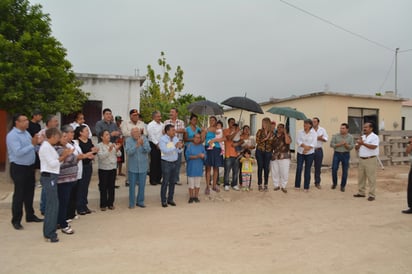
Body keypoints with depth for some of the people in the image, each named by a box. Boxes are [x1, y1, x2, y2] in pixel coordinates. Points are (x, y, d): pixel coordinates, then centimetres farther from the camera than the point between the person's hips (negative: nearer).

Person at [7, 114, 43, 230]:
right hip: (19, 168, -8)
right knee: (19, 194, 1)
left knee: (29, 192, 16)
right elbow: (18, 152, -26)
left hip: (30, 167, 8)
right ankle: (16, 220, 13)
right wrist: (32, 144, -26)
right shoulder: (12, 135, -16)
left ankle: (30, 215, 30)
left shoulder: (26, 133, 9)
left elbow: (31, 149, 10)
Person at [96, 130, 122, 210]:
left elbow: (119, 155, 4)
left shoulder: (113, 144, 8)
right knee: (103, 187, 3)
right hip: (103, 169, -4)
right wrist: (109, 150, -27)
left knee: (111, 186, 9)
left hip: (113, 168, 4)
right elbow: (101, 156, -19)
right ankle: (103, 204, 13)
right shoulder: (99, 145, -6)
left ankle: (110, 203, 20)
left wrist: (117, 149, -16)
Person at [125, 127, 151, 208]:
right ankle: (131, 203, 19)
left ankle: (140, 202, 24)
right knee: (132, 186, 7)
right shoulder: (128, 140, -6)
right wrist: (137, 145, -29)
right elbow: (129, 152, -18)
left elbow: (148, 150, -10)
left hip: (143, 167, 1)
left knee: (142, 185, 10)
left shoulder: (144, 139, -3)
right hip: (132, 167, -1)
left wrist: (143, 144, -27)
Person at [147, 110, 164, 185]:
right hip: (153, 145, -7)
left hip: (160, 145, 7)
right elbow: (151, 136, -12)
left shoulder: (161, 124, 14)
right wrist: (157, 144, -13)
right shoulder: (150, 125, -8)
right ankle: (152, 180, 4)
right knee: (154, 162, -4)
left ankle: (158, 179, 18)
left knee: (160, 162, 8)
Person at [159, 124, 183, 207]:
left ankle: (170, 199, 21)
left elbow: (179, 151, 4)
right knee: (165, 182, -1)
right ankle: (163, 200, 9)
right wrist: (175, 146, -28)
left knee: (173, 182, 10)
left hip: (175, 162, 5)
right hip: (166, 163, -5)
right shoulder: (162, 139, -9)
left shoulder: (176, 138, 6)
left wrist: (180, 147, -18)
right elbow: (165, 150, -23)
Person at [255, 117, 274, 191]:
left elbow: (272, 142, 5)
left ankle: (266, 185, 12)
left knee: (266, 168, 2)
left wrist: (271, 139, -13)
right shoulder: (259, 131, 1)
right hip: (260, 151, -1)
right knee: (260, 168, 1)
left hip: (268, 152, 1)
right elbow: (257, 141, -6)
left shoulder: (271, 132, 3)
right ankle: (259, 185, 9)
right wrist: (265, 138, -14)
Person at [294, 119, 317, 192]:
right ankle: (297, 185, 8)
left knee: (307, 170, 3)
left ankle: (306, 187, 10)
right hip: (300, 153, 1)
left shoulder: (314, 133, 0)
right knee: (299, 168, -4)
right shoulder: (300, 132, 4)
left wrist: (307, 148, -20)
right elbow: (298, 141, -6)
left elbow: (313, 144, -8)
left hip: (310, 154, -1)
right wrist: (305, 146, -19)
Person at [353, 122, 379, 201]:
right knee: (361, 177, 12)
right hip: (361, 159, 7)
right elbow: (356, 148, 12)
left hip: (370, 160, -7)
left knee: (371, 178, -3)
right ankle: (361, 192, 22)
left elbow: (373, 147, -22)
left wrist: (363, 143, -19)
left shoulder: (374, 137, -7)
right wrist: (359, 143, -7)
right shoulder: (362, 137, 14)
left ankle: (372, 195, 3)